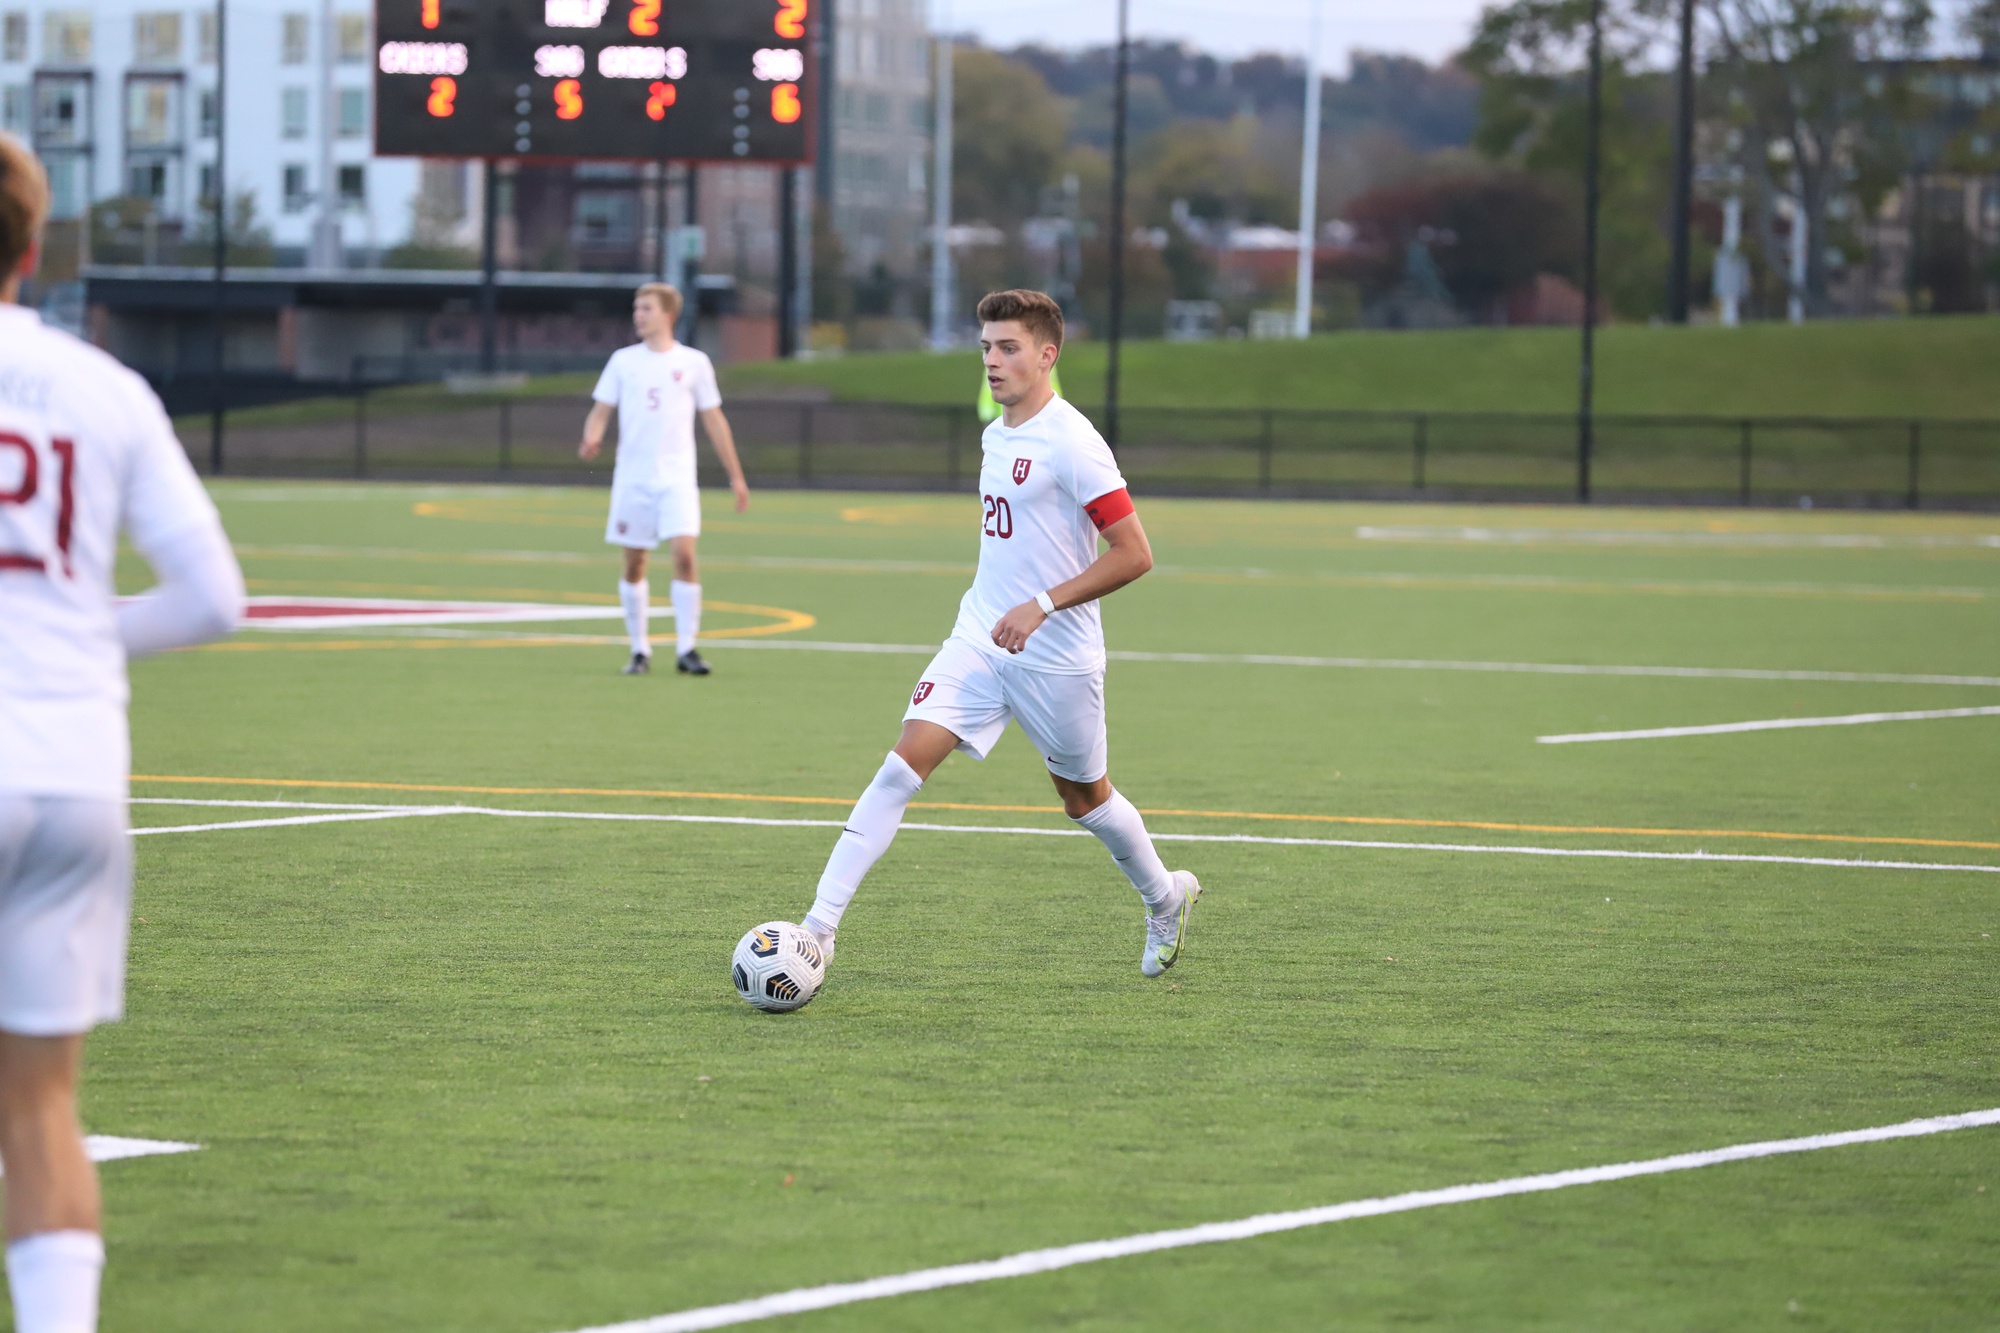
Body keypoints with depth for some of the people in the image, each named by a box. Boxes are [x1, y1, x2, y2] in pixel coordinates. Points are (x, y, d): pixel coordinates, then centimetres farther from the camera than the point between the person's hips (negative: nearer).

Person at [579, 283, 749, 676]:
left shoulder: (693, 362, 5)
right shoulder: (622, 361, 7)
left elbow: (714, 421, 10)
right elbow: (600, 411, 7)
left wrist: (736, 477, 9)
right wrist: (591, 439, -17)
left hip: (677, 478, -2)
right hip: (632, 478, 2)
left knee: (684, 555, -15)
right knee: (634, 563, 3)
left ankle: (686, 648, -9)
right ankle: (640, 650, 14)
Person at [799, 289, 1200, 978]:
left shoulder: (1072, 443, -16)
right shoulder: (996, 437, 9)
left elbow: (1133, 553, -18)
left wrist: (1042, 606, -23)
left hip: (1057, 658, -6)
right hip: (980, 640, 6)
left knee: (1085, 797, 12)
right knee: (905, 761, -11)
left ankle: (1165, 899, 42)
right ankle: (820, 926, -17)